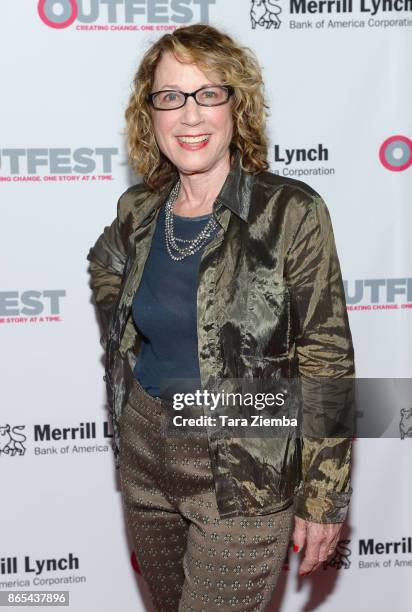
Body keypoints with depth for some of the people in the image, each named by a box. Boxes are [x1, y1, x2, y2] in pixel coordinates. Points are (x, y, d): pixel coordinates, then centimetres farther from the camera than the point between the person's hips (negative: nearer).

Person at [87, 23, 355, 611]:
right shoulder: (138, 210, 0)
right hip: (144, 454, 5)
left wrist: (323, 497, -11)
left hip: (243, 475, -5)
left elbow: (328, 364, -13)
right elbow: (106, 268, 24)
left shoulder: (291, 213, -15)